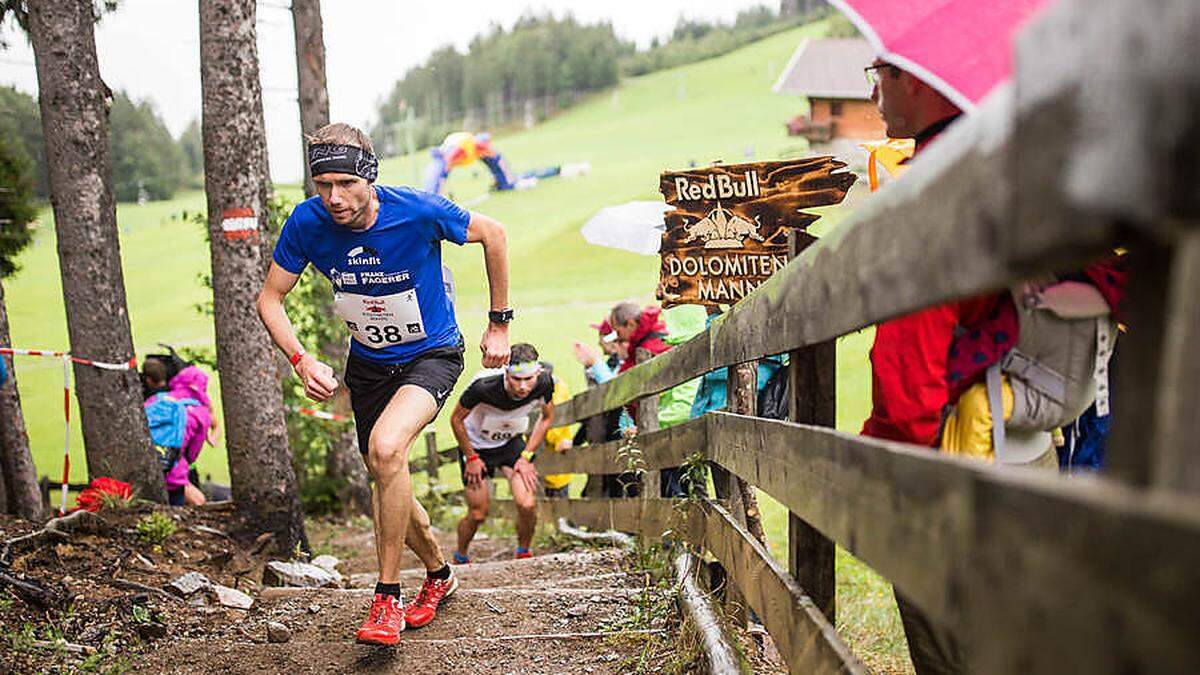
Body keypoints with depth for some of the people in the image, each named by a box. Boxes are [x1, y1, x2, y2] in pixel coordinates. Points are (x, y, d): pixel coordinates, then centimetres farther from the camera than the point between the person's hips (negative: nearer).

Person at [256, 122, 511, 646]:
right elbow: (269, 298, -5)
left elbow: (492, 234, -9)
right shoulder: (307, 222, -17)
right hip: (368, 363, 5)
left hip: (433, 354, -5)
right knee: (387, 480, 13)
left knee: (386, 447, -30)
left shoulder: (417, 211, -26)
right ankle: (438, 573, 42)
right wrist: (302, 360, -22)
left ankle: (387, 597, -15)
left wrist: (499, 323, -5)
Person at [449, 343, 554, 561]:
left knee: (528, 505, -14)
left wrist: (526, 456, -7)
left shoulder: (544, 383, -26)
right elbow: (456, 419, -17)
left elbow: (546, 418, -3)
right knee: (478, 514, 1)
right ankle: (460, 558, 30)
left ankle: (523, 554, 13)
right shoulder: (484, 387, -37)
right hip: (476, 445, -2)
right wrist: (471, 458, -11)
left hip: (512, 442, 2)